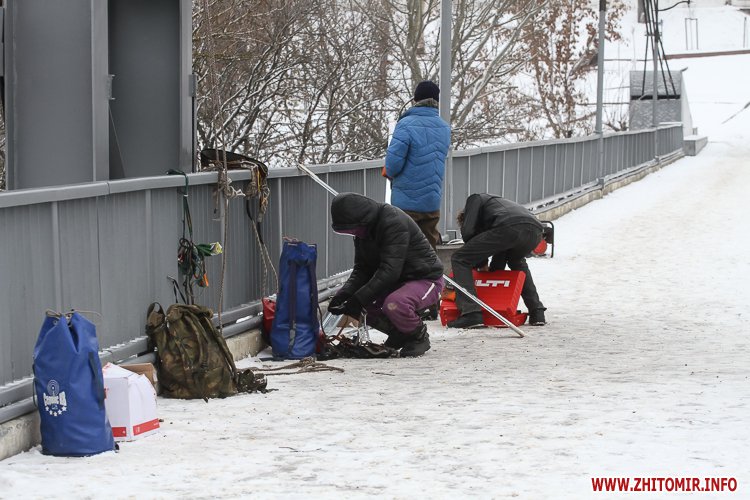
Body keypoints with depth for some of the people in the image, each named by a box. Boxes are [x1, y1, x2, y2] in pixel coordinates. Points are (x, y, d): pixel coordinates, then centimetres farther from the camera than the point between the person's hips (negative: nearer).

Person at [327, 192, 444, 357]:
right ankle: (400, 332, 10)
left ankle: (419, 336, -7)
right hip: (397, 282, 9)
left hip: (426, 280, -9)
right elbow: (362, 269, 2)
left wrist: (358, 299, -34)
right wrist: (345, 293, -18)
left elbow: (390, 270, -32)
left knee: (394, 304, -37)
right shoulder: (363, 231, 2)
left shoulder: (394, 222, -26)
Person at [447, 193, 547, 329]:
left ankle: (471, 312, -7)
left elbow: (467, 231, 10)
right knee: (517, 262, 41)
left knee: (459, 259, 7)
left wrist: (480, 263, 22)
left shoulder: (475, 198, 26)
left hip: (509, 227, -7)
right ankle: (537, 312, 31)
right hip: (535, 231, 7)